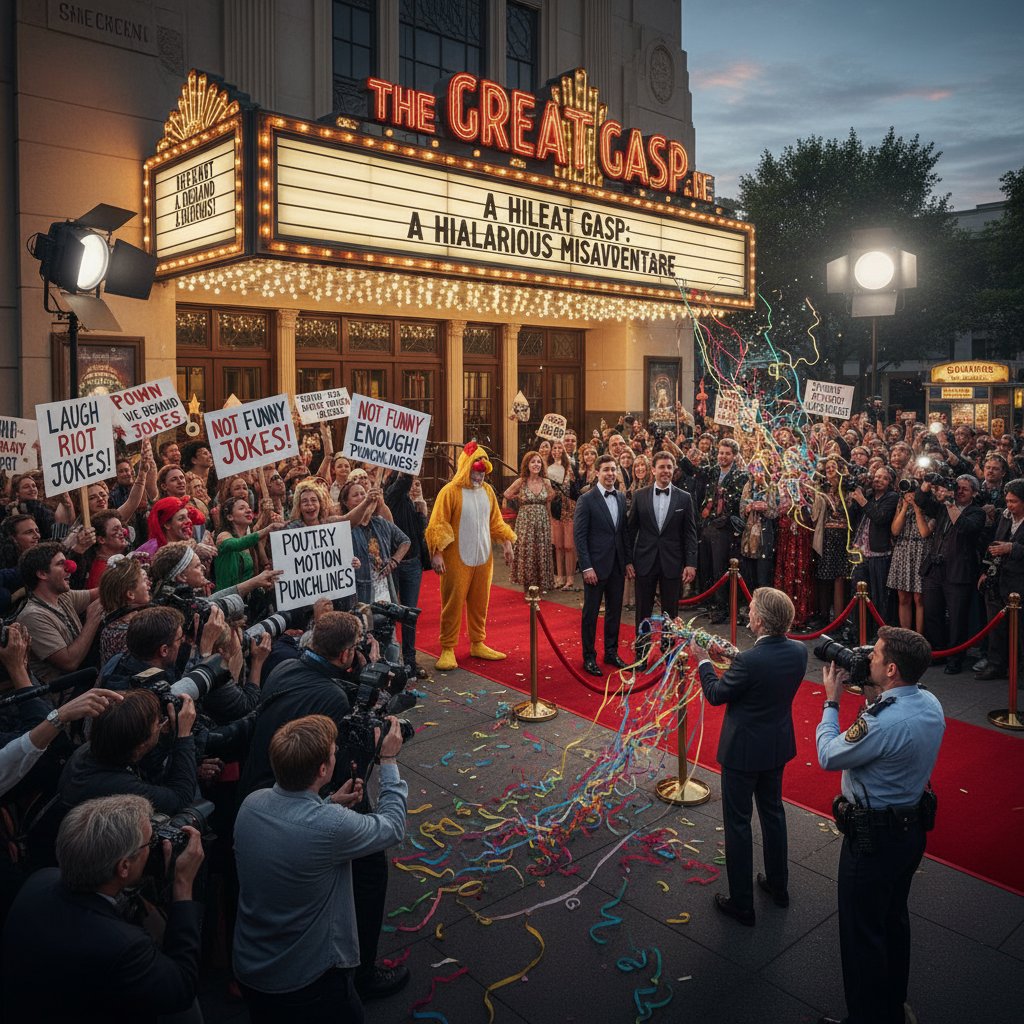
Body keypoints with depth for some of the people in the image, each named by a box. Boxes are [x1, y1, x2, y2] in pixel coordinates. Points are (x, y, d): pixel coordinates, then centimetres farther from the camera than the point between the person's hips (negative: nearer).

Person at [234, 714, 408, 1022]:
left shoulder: (251, 804, -14)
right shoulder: (332, 826, -33)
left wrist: (331, 803, 0)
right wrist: (389, 760, -3)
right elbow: (393, 827, -12)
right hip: (310, 979, -6)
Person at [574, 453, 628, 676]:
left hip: (617, 565, 5)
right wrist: (587, 567, -15)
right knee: (591, 613, 5)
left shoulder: (621, 497, 8)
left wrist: (627, 561, 7)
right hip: (596, 565, -5)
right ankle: (589, 657, 16)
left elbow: (624, 531, 12)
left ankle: (611, 652, 27)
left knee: (614, 610, 14)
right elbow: (580, 536, -11)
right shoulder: (586, 500, -9)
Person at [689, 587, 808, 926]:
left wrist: (703, 660, -1)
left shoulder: (749, 660, -30)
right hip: (778, 746, 7)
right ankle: (778, 885, 43)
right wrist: (733, 655, 5)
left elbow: (716, 695, -15)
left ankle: (741, 904, 21)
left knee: (738, 822, 9)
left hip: (744, 751, -7)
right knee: (772, 811, 25)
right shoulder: (798, 651, -10)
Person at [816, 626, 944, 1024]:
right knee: (894, 920, 26)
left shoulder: (883, 722, -33)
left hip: (873, 838, -9)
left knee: (862, 933, 8)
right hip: (912, 827, 9)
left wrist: (831, 700, -9)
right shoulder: (930, 703, -6)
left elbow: (828, 756, -19)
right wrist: (872, 696, -2)